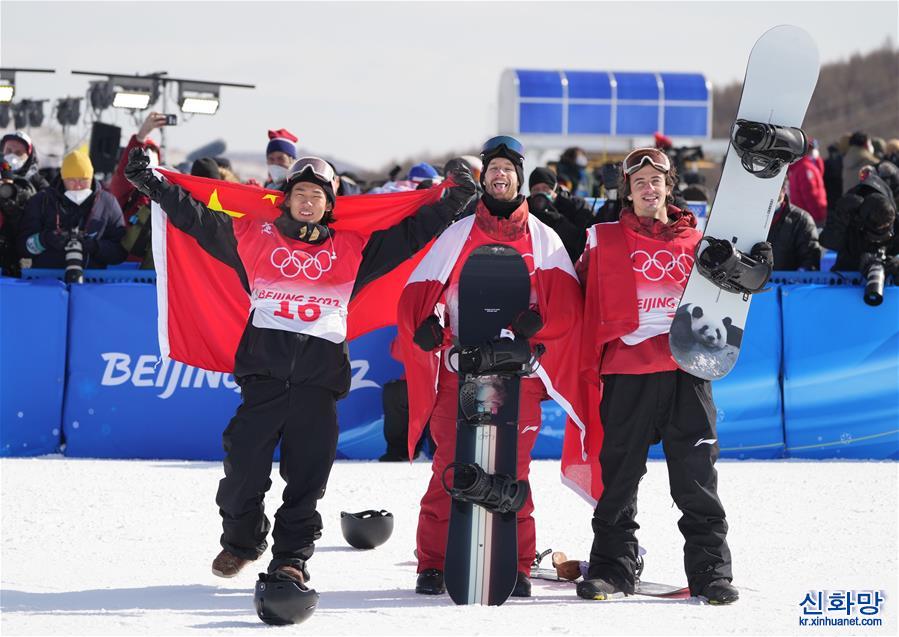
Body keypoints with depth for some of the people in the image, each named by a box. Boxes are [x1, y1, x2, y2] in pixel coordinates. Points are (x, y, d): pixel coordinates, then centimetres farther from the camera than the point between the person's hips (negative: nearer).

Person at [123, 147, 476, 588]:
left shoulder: (352, 249, 17)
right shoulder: (255, 236, 14)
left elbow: (409, 234, 19)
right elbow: (198, 218, 13)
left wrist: (452, 203, 13)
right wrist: (152, 184, 8)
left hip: (320, 372, 1)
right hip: (265, 368, -1)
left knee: (308, 472, -2)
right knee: (245, 460, -5)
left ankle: (291, 558, 8)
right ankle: (240, 541, 17)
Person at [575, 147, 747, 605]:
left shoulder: (695, 241, 13)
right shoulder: (604, 240, 9)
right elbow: (588, 307, 10)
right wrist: (591, 373, 3)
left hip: (684, 371, 1)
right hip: (626, 372, -1)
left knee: (697, 478, 0)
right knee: (618, 477, 3)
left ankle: (711, 571, 3)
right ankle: (611, 568, 11)